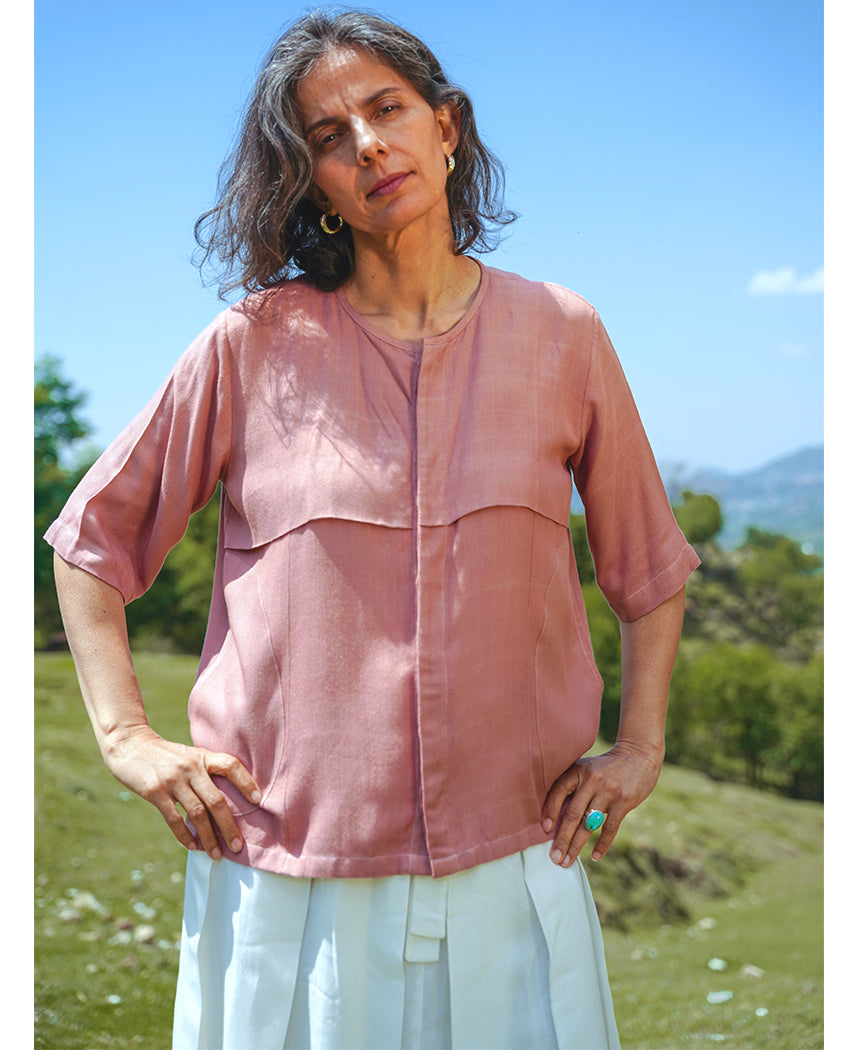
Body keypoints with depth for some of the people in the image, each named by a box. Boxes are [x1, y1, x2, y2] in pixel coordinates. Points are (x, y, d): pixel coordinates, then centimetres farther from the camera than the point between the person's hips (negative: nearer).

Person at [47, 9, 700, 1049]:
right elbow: (94, 536, 6)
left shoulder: (561, 334, 1)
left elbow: (649, 563, 13)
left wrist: (640, 745, 6)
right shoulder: (253, 345, -3)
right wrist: (126, 737, -1)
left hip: (513, 861, 2)